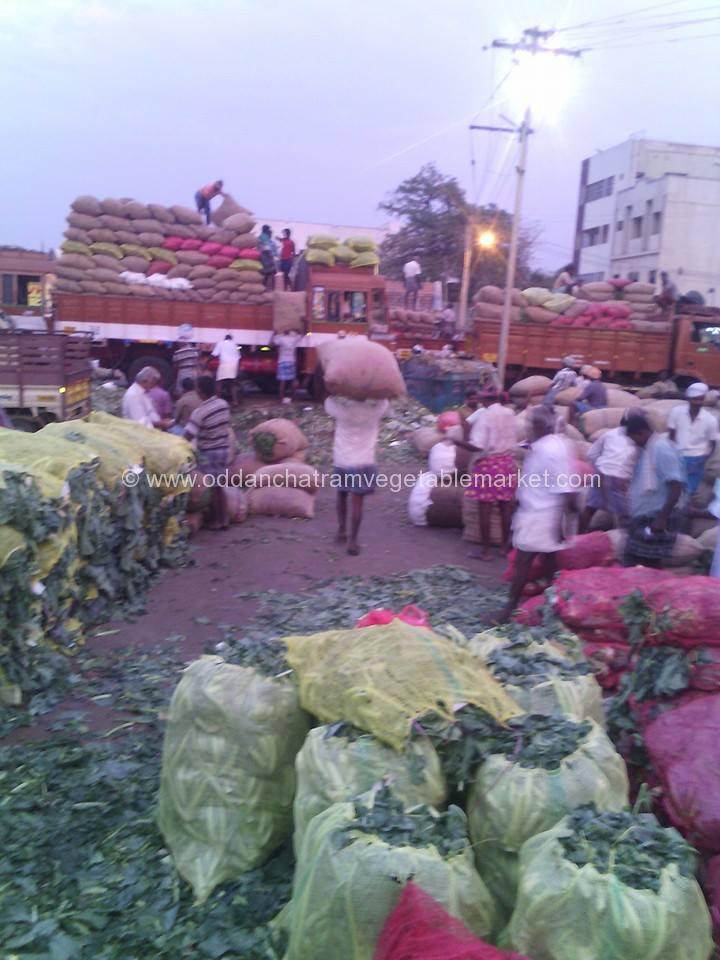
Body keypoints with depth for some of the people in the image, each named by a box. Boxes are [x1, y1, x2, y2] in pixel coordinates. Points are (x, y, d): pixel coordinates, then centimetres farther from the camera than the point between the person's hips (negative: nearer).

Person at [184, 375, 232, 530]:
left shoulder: (200, 412, -21)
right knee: (219, 487, 16)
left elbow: (188, 436, -22)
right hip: (223, 449, 6)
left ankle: (215, 521, 14)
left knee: (211, 489, 6)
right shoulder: (223, 404, -1)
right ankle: (224, 519, 21)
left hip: (208, 453, -6)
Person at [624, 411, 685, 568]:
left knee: (650, 566, -1)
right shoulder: (645, 449, 12)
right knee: (631, 563, 12)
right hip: (642, 519, 9)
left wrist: (662, 518, -24)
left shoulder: (662, 448, -16)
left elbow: (676, 486, -21)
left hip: (656, 520, -9)